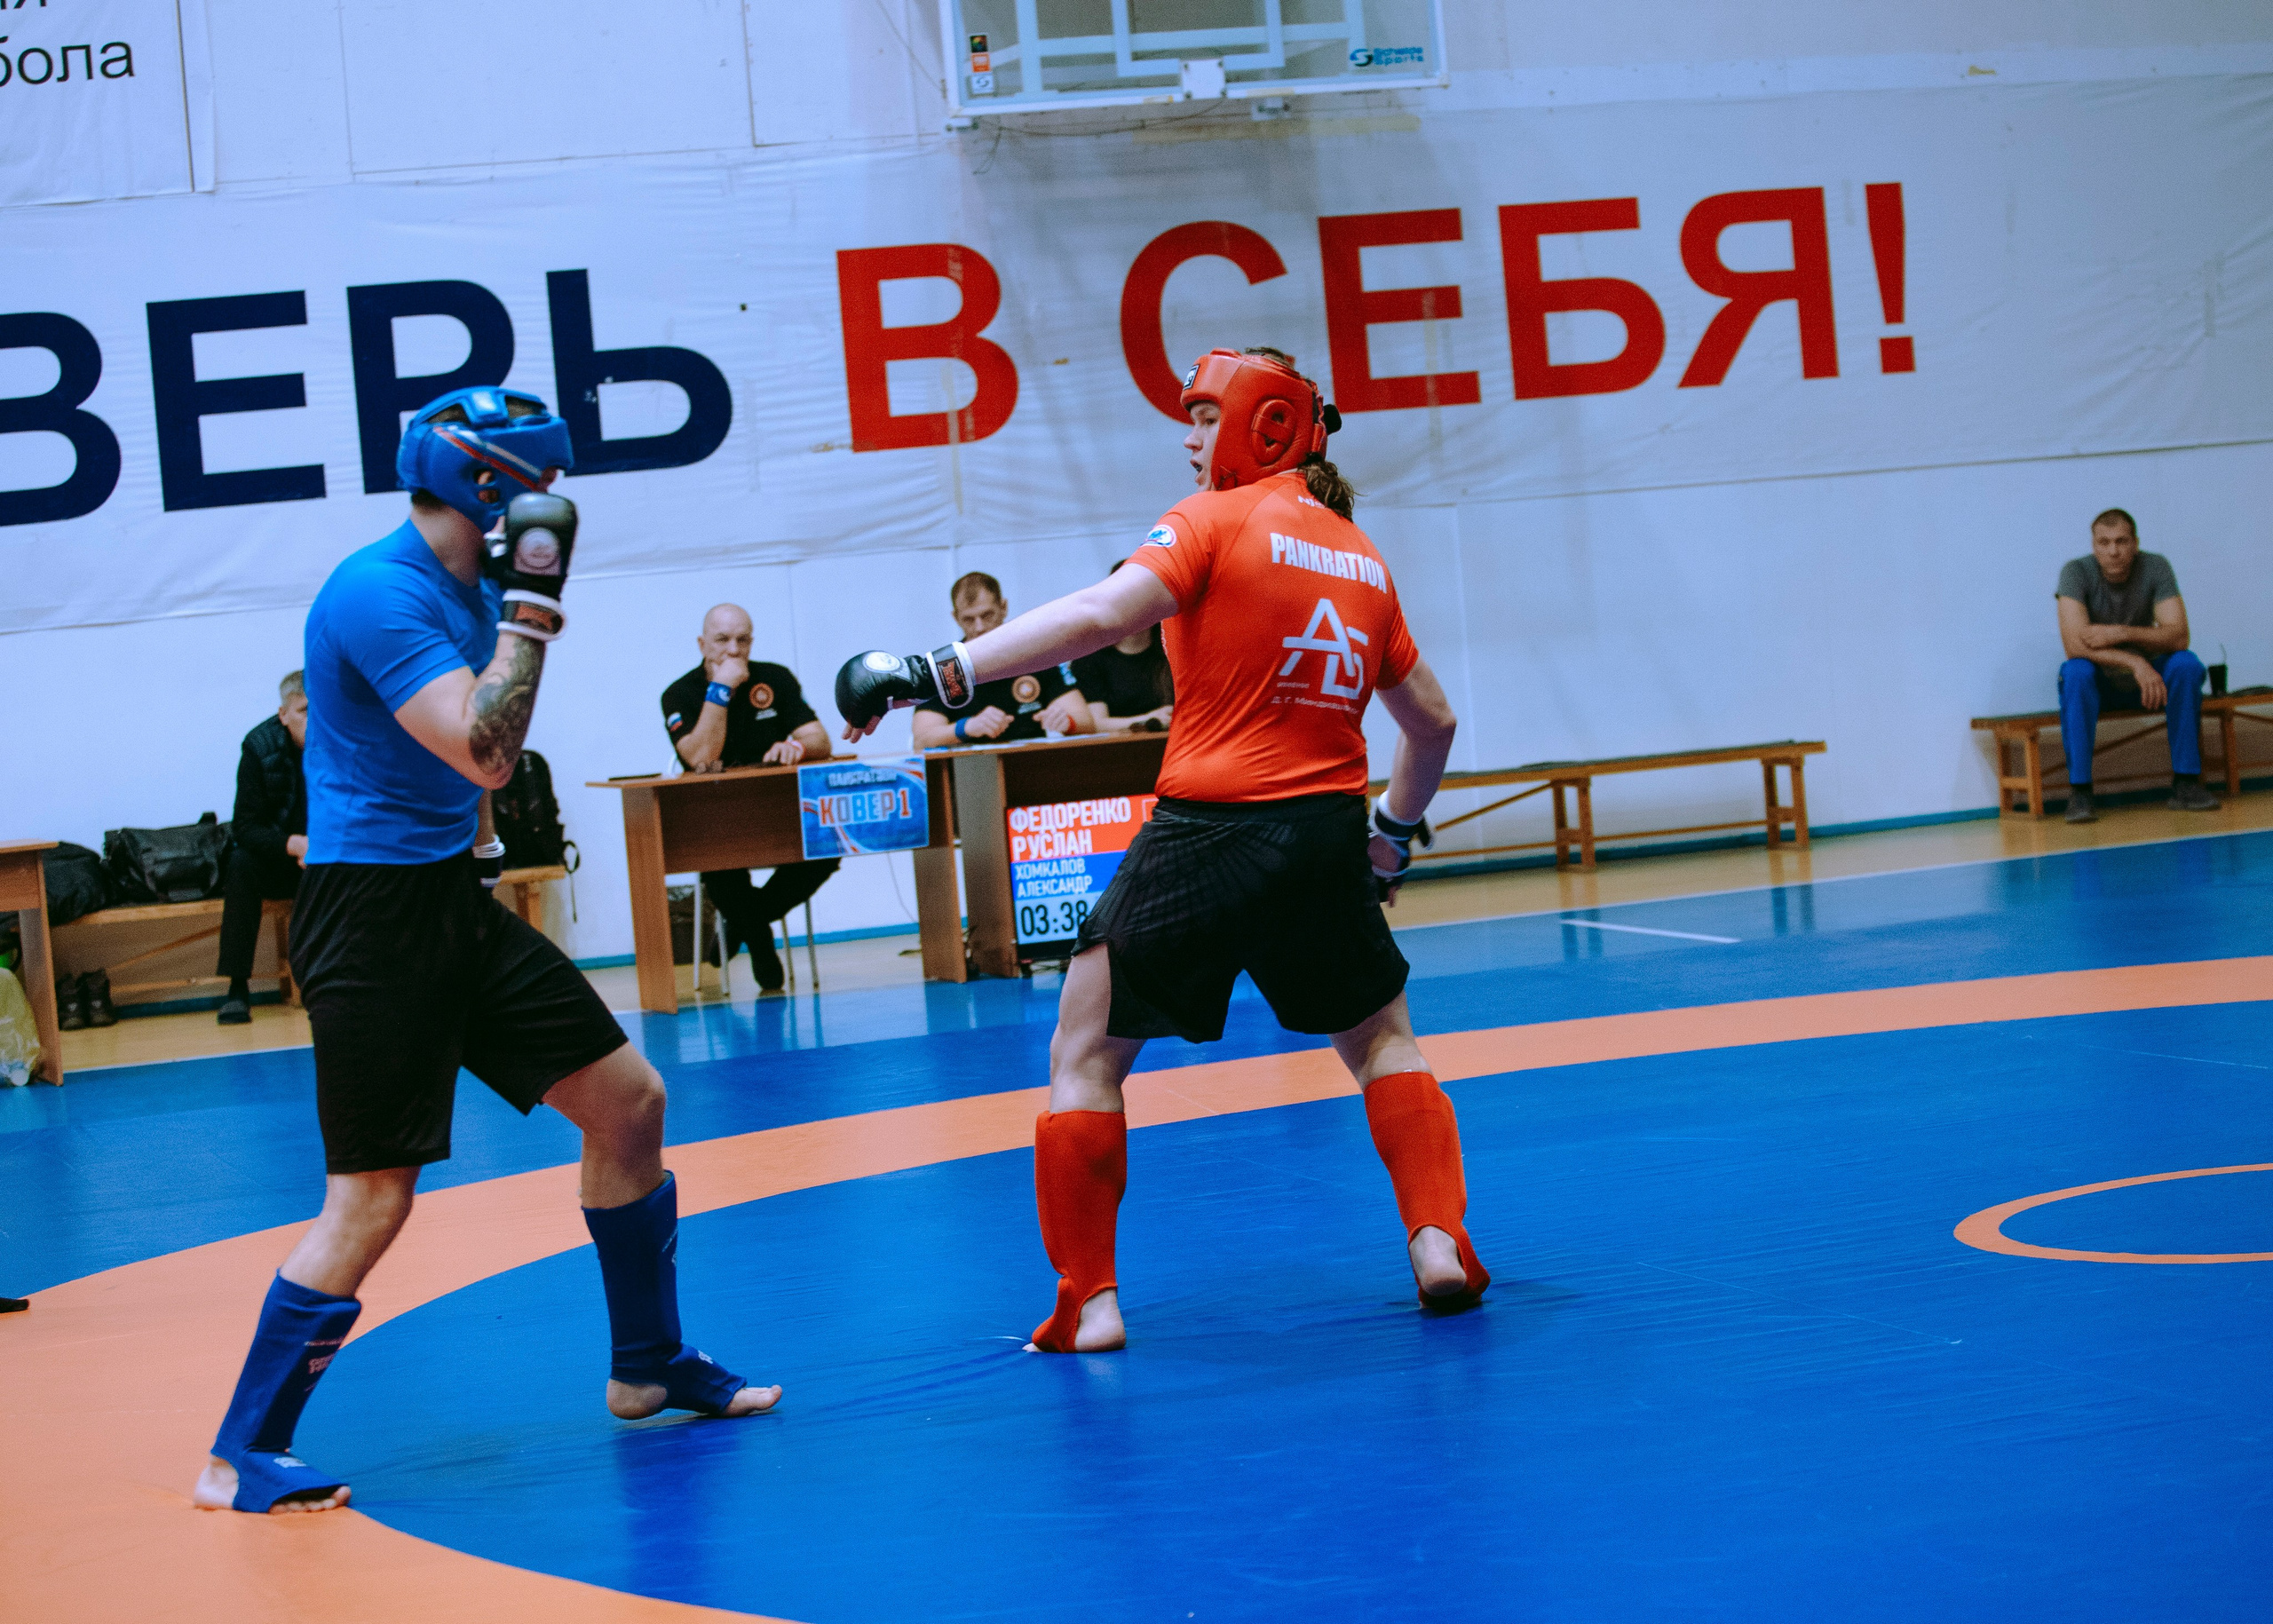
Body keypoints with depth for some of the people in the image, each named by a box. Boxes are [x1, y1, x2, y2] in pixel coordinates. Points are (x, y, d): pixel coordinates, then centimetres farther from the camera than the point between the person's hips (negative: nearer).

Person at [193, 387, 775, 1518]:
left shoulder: (467, 586, 11)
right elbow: (484, 749, -28)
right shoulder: (381, 593, -18)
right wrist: (532, 601, -21)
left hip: (456, 904, 9)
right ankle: (241, 1457, 0)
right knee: (371, 1198, -10)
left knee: (629, 1100, 10)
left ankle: (649, 1367, 26)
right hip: (373, 916, -9)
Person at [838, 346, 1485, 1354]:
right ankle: (1439, 1245, 15)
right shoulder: (1361, 555, 15)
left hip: (1212, 827, -5)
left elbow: (1101, 615, -20)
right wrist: (1396, 832, 37)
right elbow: (1433, 721, 21)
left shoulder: (1217, 519, -3)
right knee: (1383, 1038, 26)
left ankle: (1089, 1301, 2)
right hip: (1330, 835, 5)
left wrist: (937, 672, -23)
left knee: (1084, 1053, 6)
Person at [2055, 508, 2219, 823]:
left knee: (2186, 665, -26)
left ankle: (2185, 782, -20)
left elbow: (2178, 635, -19)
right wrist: (2135, 662, -39)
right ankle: (2079, 791, -30)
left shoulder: (2155, 567, -11)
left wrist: (2122, 634, -32)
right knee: (2076, 672, -35)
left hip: (2144, 677, 2)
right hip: (2098, 683, -2)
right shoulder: (2076, 572, -18)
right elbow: (2074, 643, -30)